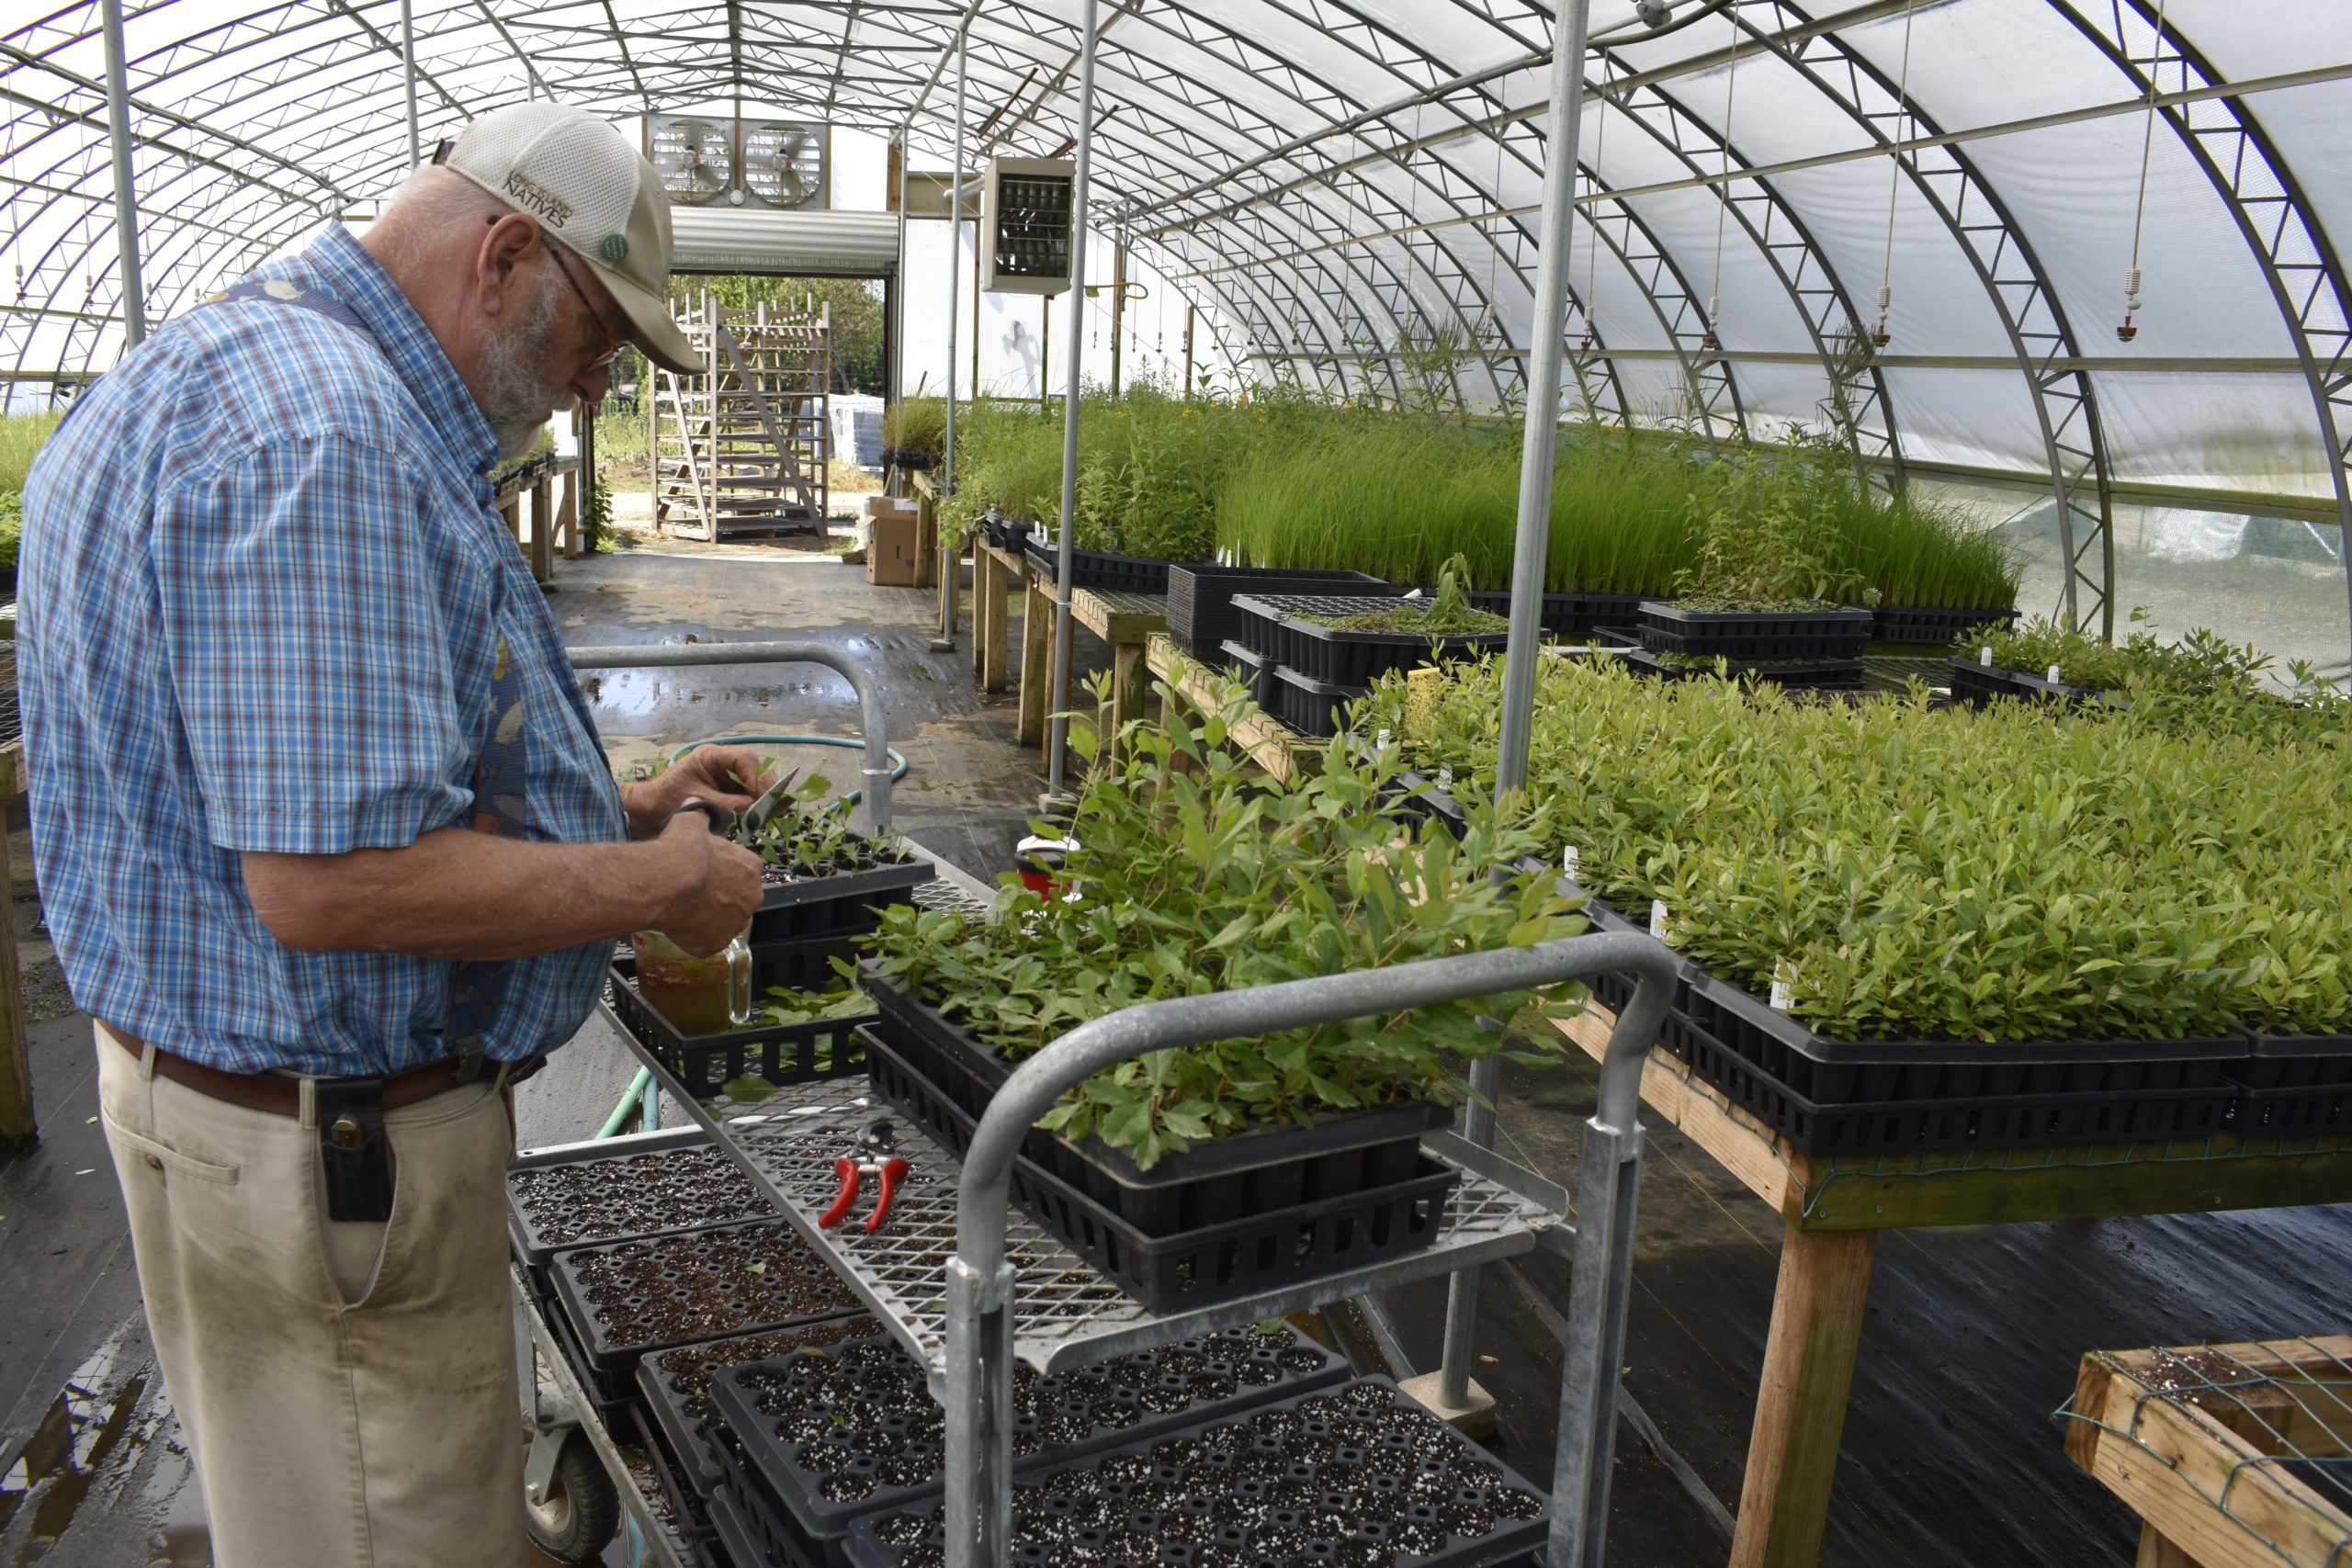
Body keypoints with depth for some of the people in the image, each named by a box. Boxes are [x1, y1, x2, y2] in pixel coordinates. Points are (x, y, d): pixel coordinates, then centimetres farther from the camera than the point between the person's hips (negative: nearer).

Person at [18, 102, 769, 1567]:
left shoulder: (253, 375, 13)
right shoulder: (319, 427, -25)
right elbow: (336, 881, -31)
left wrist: (617, 807, 12)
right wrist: (658, 881, -18)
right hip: (328, 1152, -11)